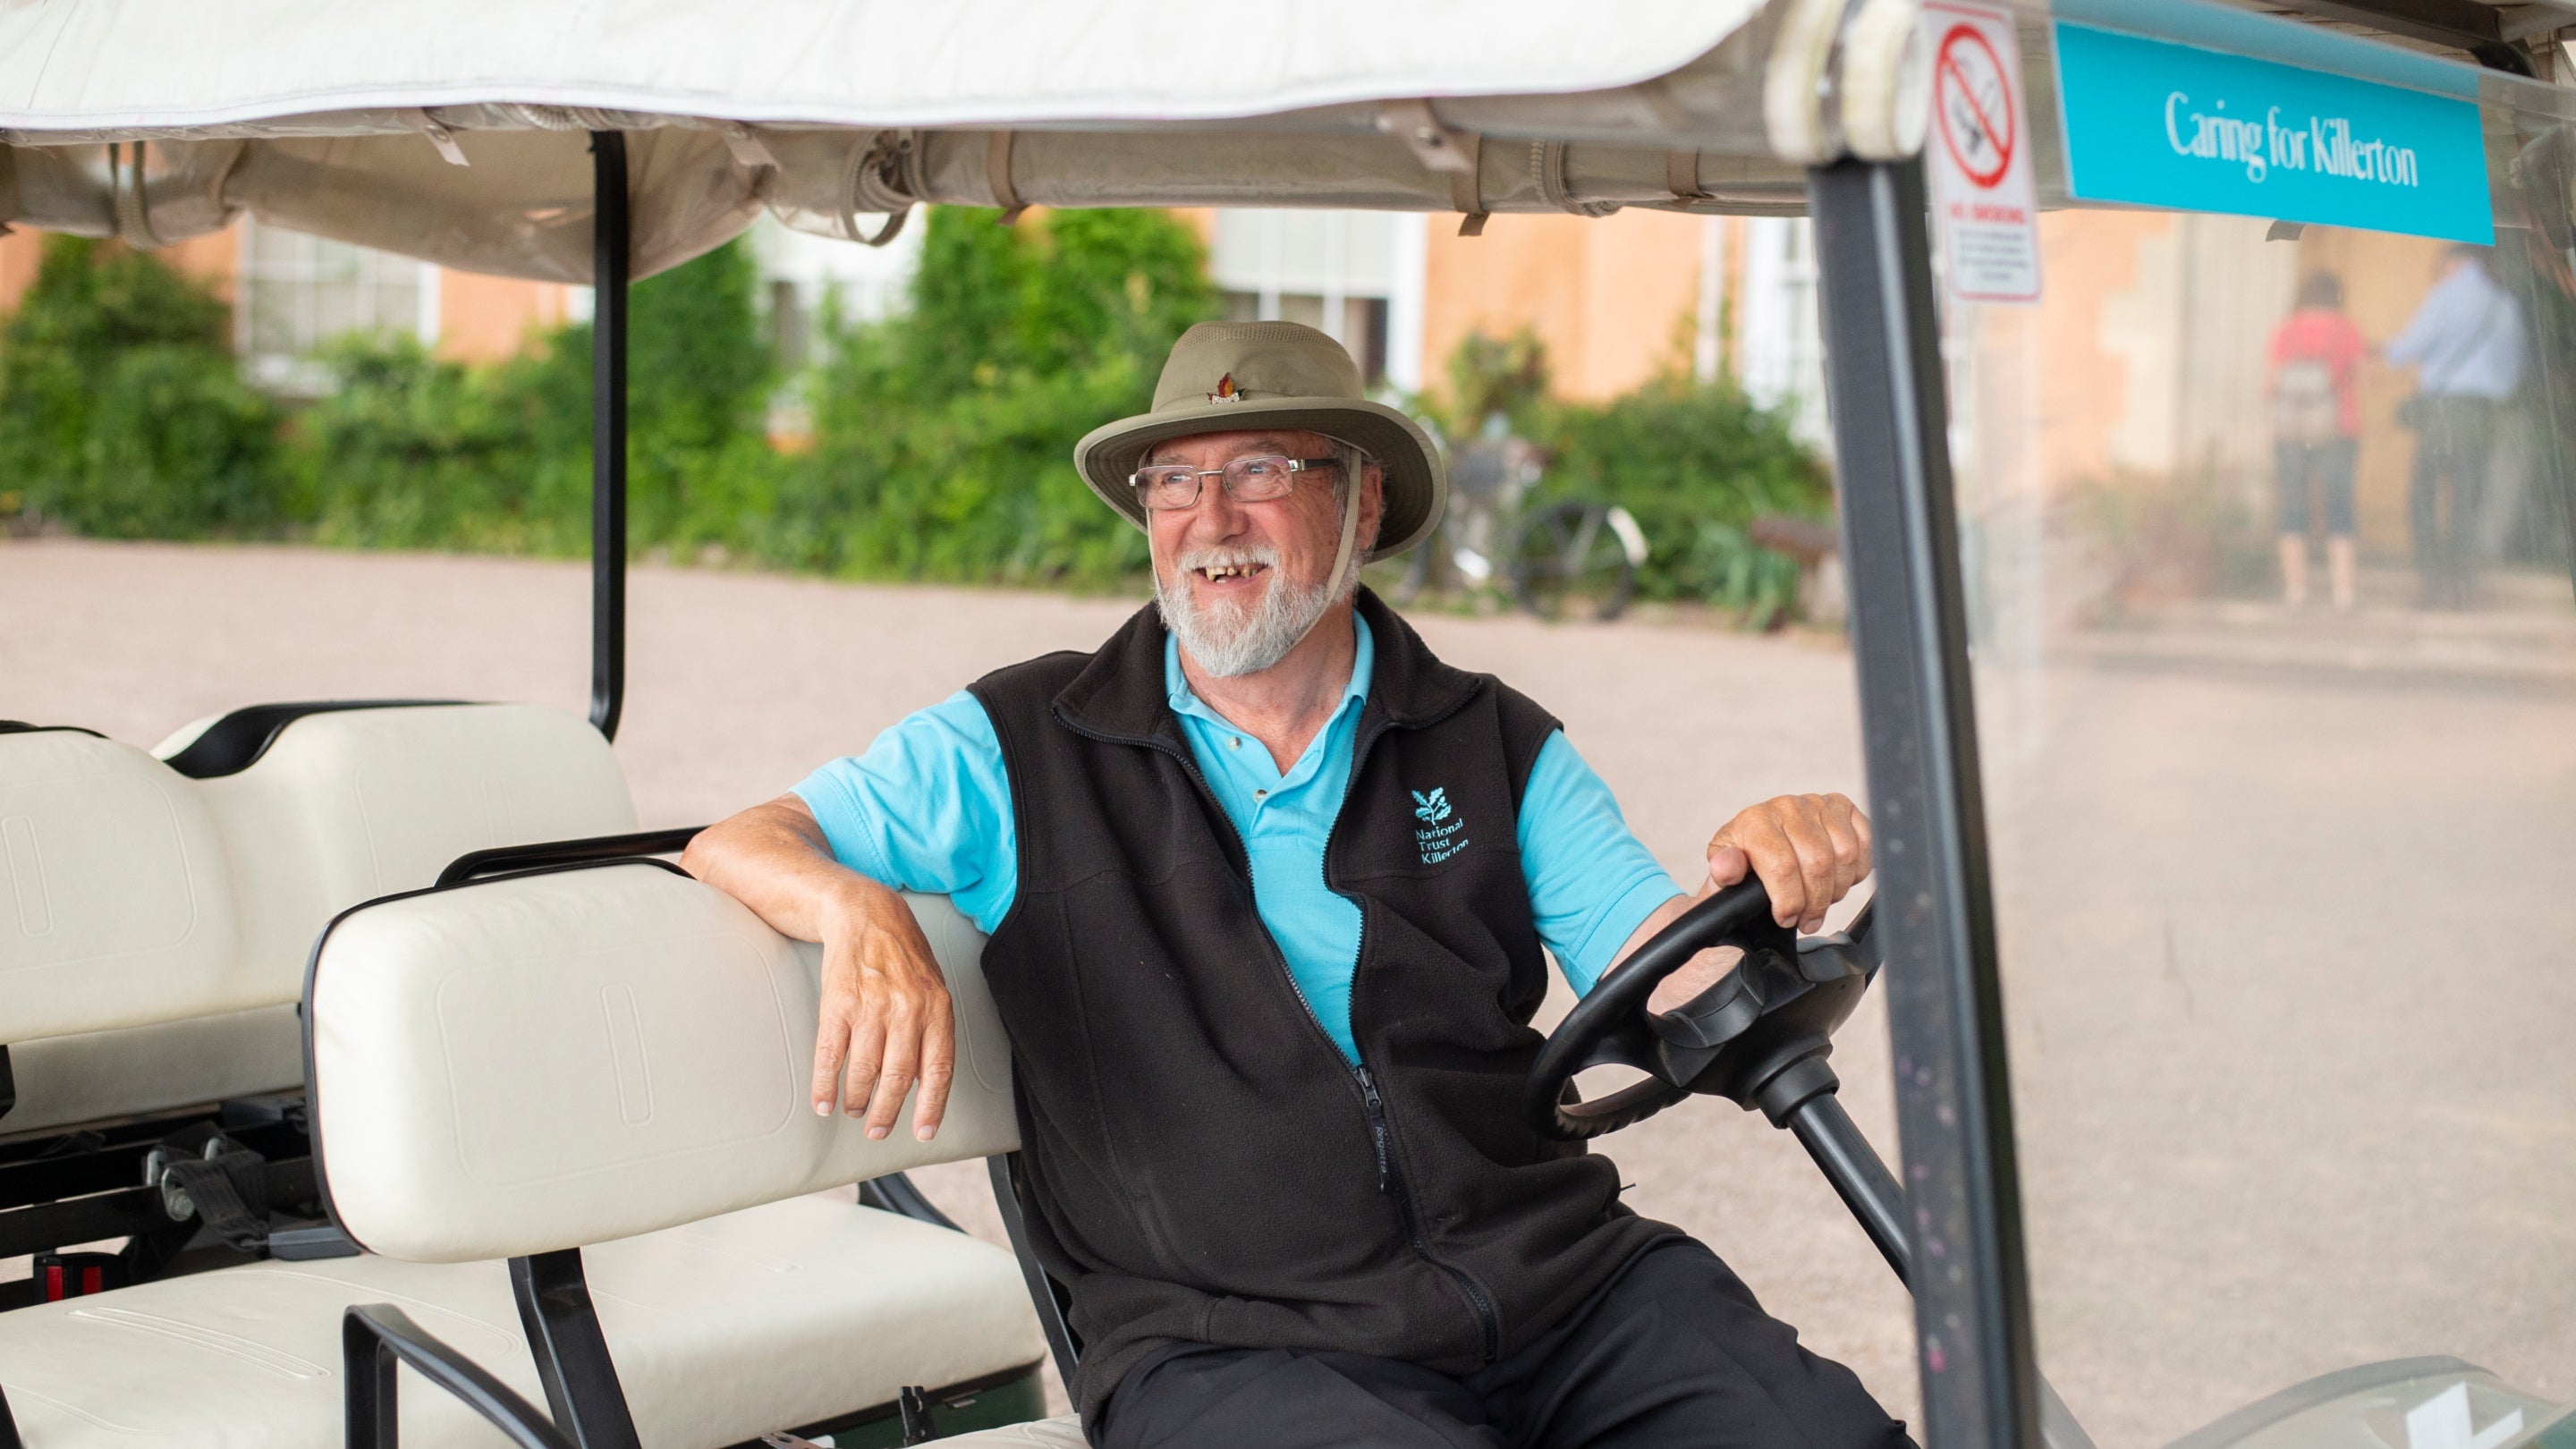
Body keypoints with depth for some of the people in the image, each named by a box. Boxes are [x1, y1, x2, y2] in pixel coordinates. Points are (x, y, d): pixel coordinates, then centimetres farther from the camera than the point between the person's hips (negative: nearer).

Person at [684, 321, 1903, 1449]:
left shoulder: (1493, 743, 15)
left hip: (1562, 1283, 2)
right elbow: (730, 845, 5)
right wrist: (857, 910, -18)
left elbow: (1673, 979, 9)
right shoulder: (1021, 749, 9)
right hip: (1226, 1343, -2)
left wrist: (1762, 886, -14)